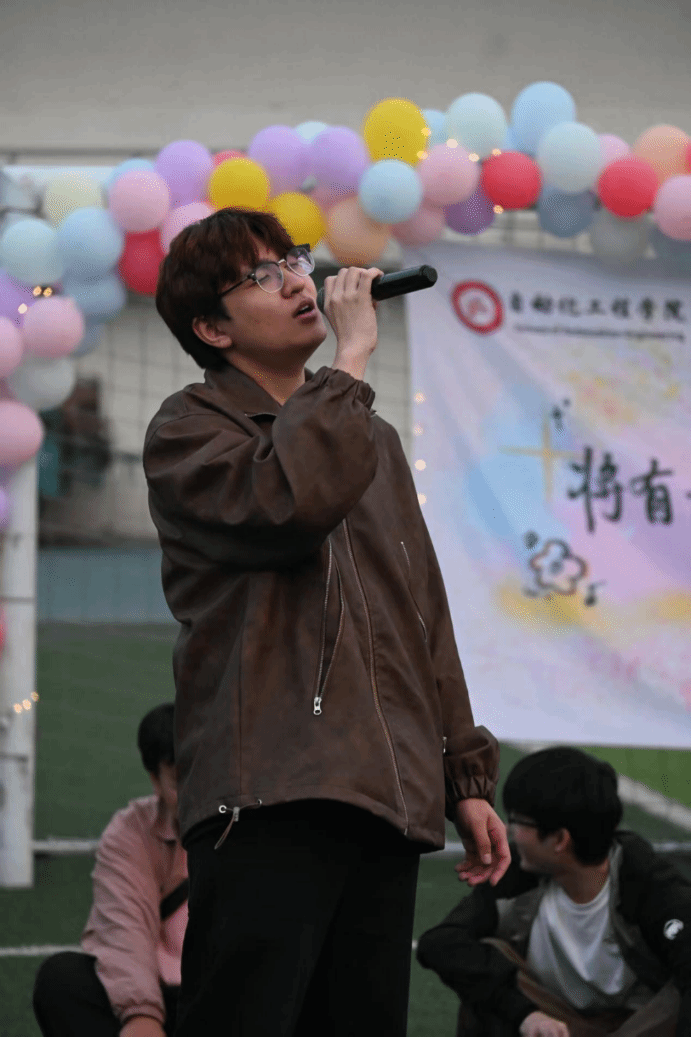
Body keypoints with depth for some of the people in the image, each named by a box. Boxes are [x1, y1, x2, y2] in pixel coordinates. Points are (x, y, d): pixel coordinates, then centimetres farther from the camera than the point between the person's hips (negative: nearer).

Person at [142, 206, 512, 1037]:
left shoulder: (369, 437, 26)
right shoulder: (190, 429, 4)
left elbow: (425, 617, 26)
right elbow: (292, 499, -18)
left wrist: (467, 778, 19)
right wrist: (352, 354, -7)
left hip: (387, 803, 7)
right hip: (273, 800, -6)